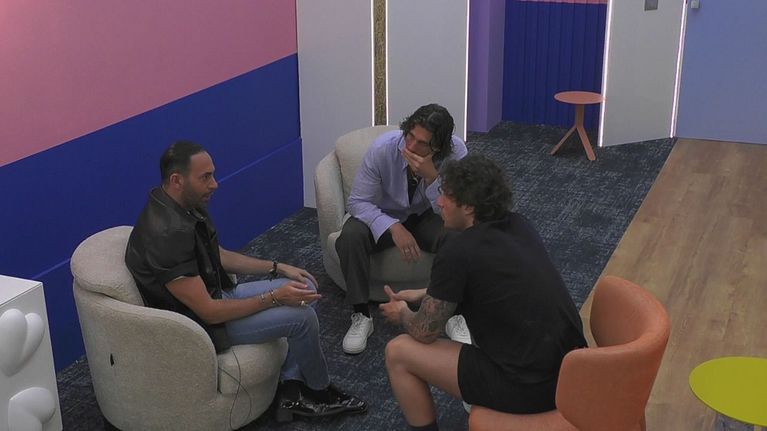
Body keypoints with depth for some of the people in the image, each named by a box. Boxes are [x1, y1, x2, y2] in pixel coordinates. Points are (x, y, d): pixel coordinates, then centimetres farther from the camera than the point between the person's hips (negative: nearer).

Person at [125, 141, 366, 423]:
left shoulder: (187, 207, -2)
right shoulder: (168, 234, -32)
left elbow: (218, 256, 13)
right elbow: (209, 312, -28)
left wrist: (277, 268, 6)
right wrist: (274, 297, -21)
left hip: (216, 295, 10)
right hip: (199, 326, -10)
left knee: (305, 287, 6)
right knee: (302, 316, -14)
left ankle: (292, 391, 9)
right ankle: (319, 391, 15)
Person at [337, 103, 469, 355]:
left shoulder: (456, 151, -25)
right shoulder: (382, 148, -26)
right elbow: (358, 202, -20)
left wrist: (431, 176, -41)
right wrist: (393, 228, -35)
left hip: (426, 217, 0)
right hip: (385, 217, 0)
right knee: (350, 236, -31)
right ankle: (360, 315, -15)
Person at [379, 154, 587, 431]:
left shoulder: (457, 254, -16)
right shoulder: (519, 225, 6)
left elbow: (424, 332, -3)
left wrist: (402, 314, 19)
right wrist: (424, 294, 30)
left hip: (530, 386, -8)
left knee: (398, 352, 4)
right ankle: (487, 398, 40)